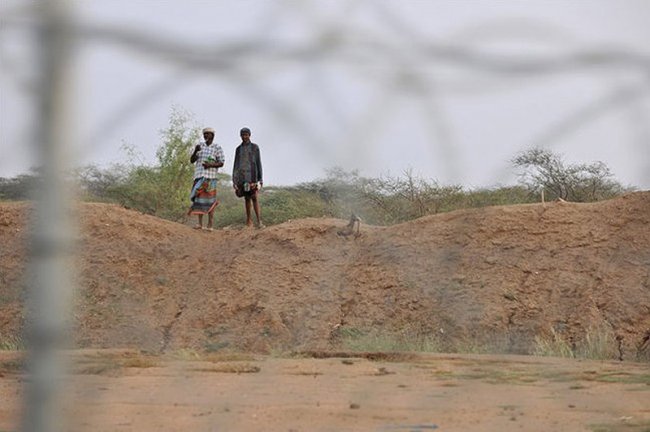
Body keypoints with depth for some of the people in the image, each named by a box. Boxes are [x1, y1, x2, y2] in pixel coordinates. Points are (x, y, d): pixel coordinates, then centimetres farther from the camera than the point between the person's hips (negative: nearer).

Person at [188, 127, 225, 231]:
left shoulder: (217, 148, 3)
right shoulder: (199, 146, 14)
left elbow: (221, 163, 0)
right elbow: (192, 160, 10)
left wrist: (210, 165, -17)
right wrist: (195, 151, -9)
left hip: (210, 176, -4)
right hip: (199, 176, 4)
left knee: (210, 200, -6)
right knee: (199, 198, 1)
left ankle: (210, 225, -6)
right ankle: (200, 223, 3)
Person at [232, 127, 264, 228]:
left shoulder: (255, 147, 3)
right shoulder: (238, 149, 12)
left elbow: (258, 163, 2)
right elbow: (235, 165, 12)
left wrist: (260, 179, -2)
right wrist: (234, 180, 6)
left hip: (252, 176, -3)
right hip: (242, 177, 3)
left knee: (254, 197, -14)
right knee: (247, 198, 6)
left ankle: (259, 221, -20)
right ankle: (248, 219, 15)